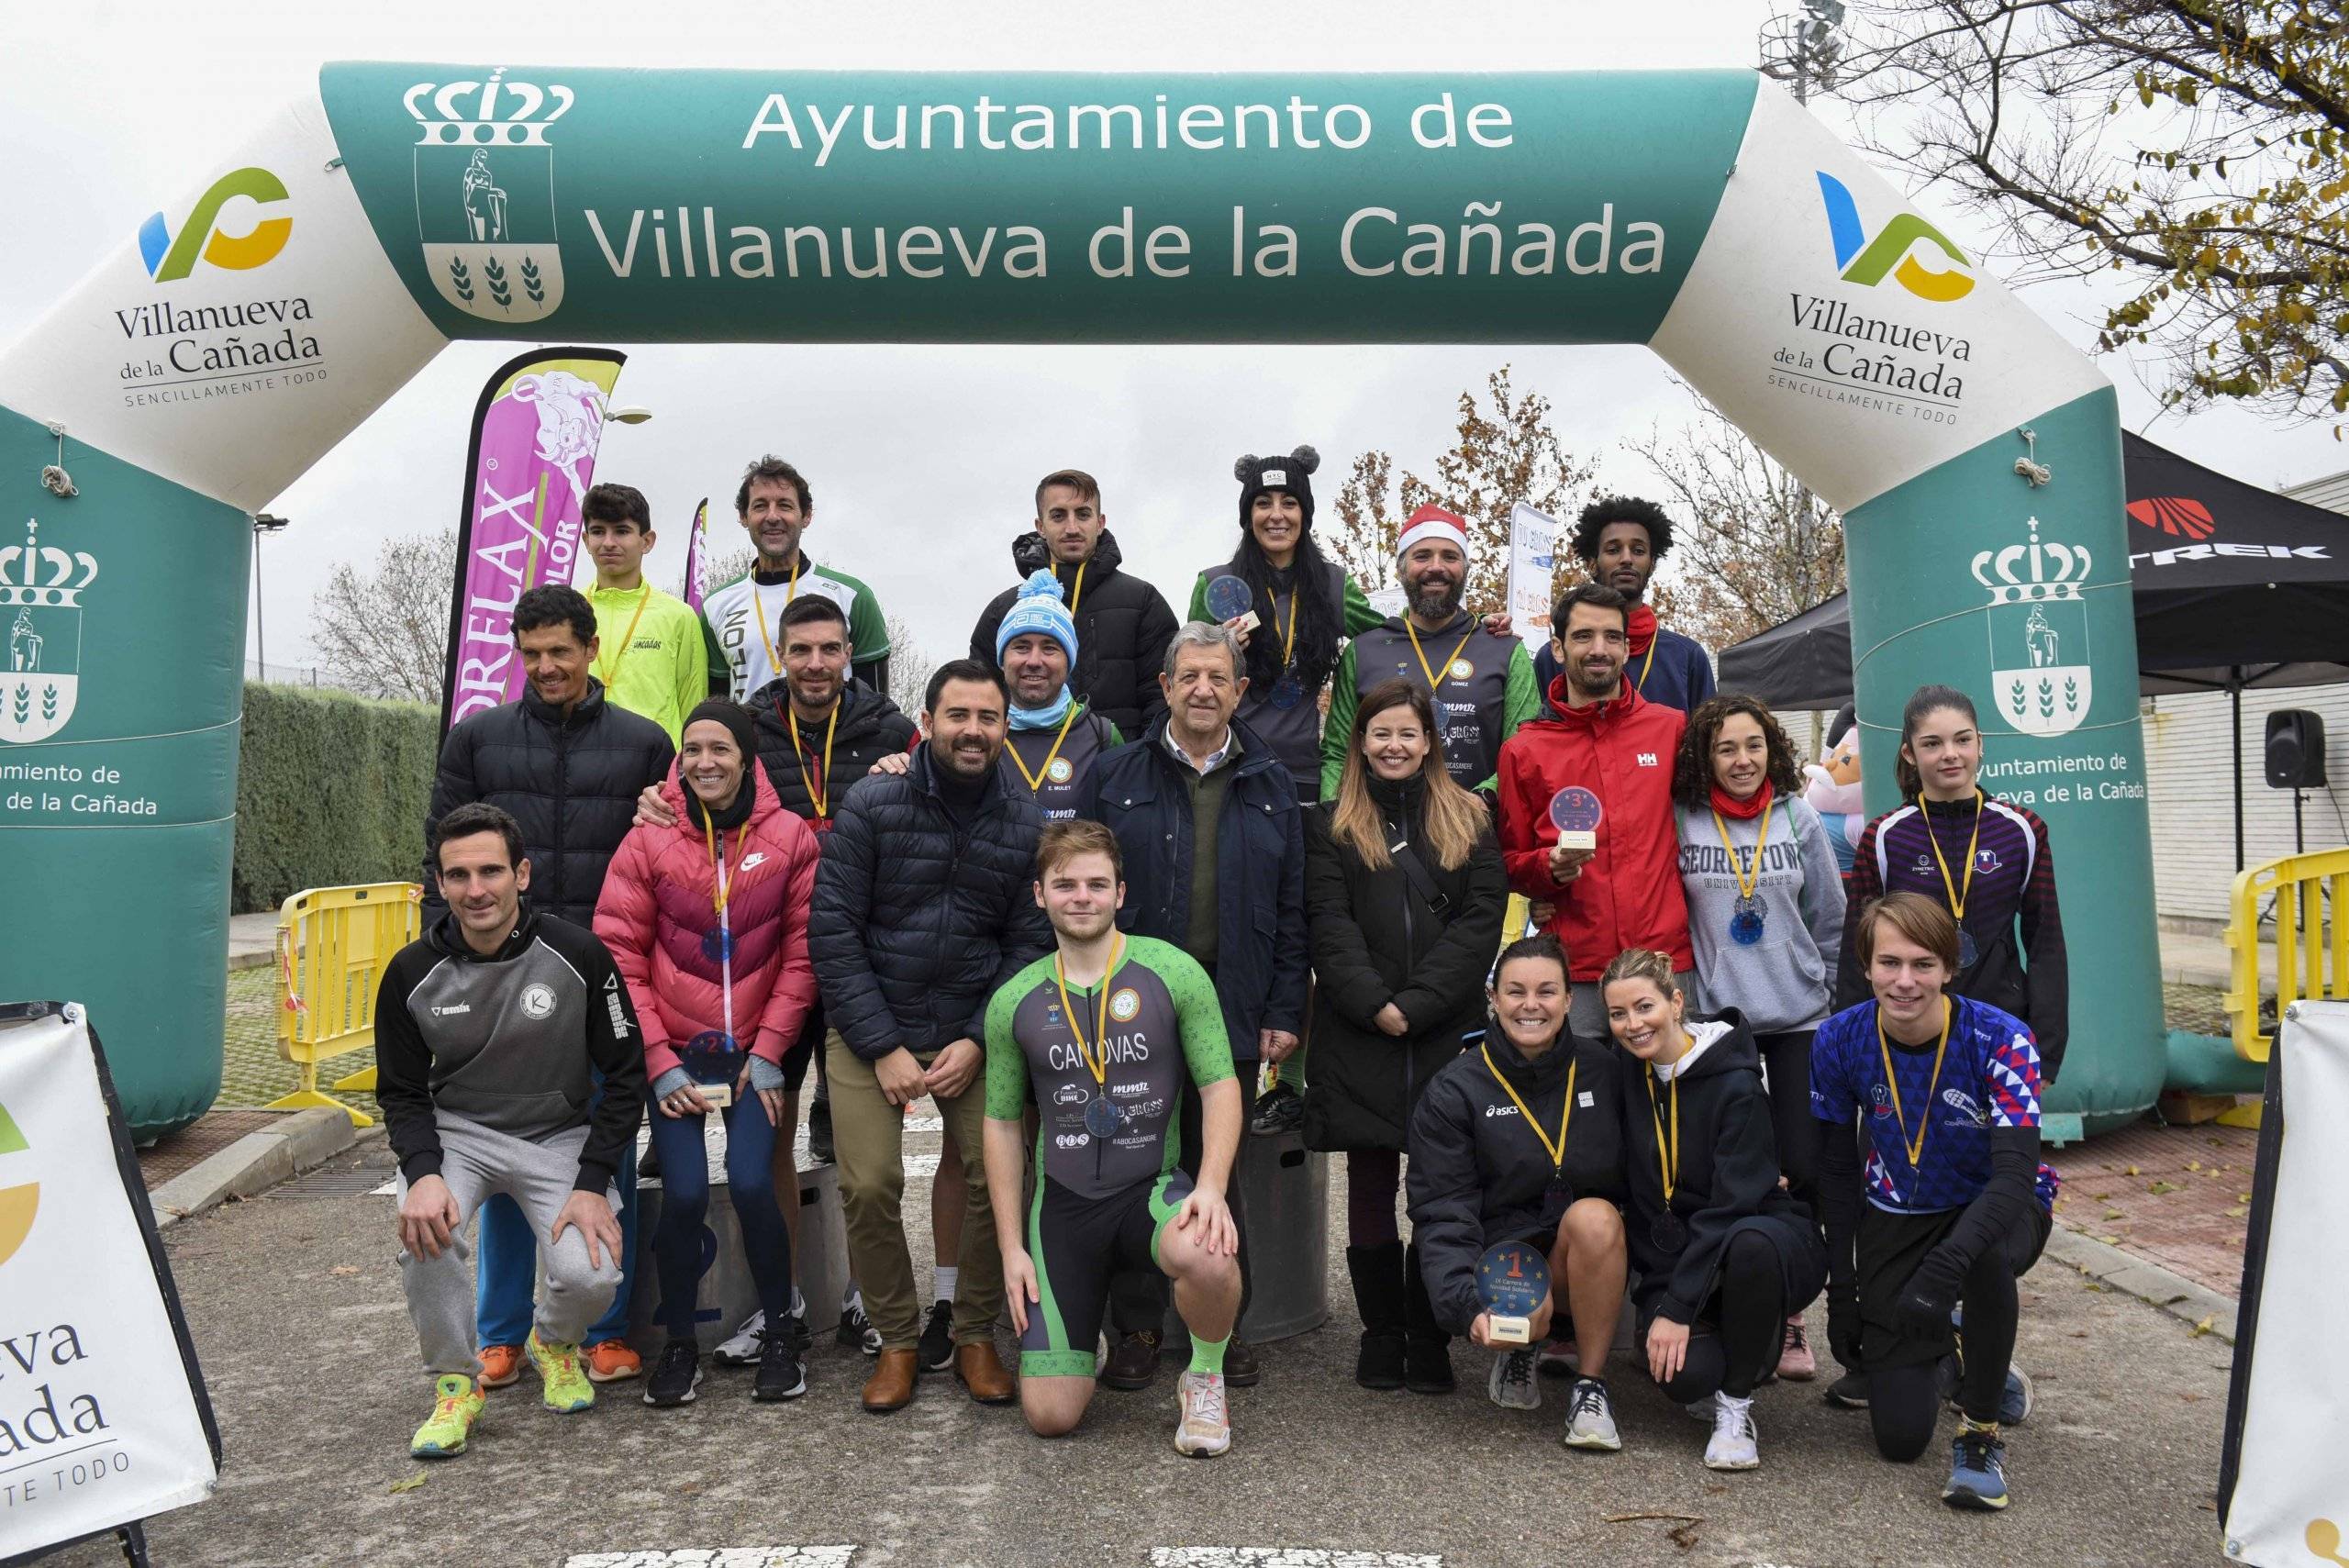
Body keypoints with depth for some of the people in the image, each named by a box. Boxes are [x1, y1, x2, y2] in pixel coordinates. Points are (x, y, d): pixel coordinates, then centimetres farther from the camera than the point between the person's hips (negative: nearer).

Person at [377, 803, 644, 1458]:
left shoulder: (577, 955, -15)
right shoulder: (413, 973, -9)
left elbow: (624, 1074, -7)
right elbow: (402, 1093, 0)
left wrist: (592, 1183, -15)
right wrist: (423, 1172, -20)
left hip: (560, 1136, -1)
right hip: (457, 1132, 1)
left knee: (591, 1276, -22)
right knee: (423, 1230, -31)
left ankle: (553, 1342, 18)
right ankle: (456, 1381, -4)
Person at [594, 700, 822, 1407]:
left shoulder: (790, 838, -3)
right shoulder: (649, 840, -3)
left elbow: (801, 954, -2)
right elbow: (620, 956, -3)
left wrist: (769, 1052, -6)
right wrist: (658, 1062, -7)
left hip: (755, 1051, 0)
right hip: (675, 1052, 0)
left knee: (751, 1183, -13)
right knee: (683, 1192, -10)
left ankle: (779, 1333, 11)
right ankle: (679, 1344, 13)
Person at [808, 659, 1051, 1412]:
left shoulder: (1026, 825, 1)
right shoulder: (871, 804, -5)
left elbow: (1029, 945, 3)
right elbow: (832, 929, -7)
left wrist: (978, 1041, -9)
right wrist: (883, 1046, -11)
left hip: (975, 1034, 1)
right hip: (870, 1029, -1)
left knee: (998, 1178, -9)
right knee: (869, 1186, -10)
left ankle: (977, 1337, 15)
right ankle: (897, 1341, 14)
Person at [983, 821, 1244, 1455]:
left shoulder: (1173, 974, -5)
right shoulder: (1014, 1002, 2)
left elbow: (1220, 1087, -4)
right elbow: (1002, 1123, 9)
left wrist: (1211, 1185, -21)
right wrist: (1011, 1247, 4)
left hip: (1154, 1185, -2)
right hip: (1062, 1201, 2)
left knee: (1205, 1254, -38)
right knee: (1049, 1416, -5)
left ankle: (1205, 1381, -4)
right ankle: (1081, 1333, 32)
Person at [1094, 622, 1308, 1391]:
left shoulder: (1270, 786, 9)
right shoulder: (1118, 776, 3)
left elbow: (1291, 908, 8)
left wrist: (1285, 1010, 2)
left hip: (1233, 1009, 1)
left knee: (1222, 1173, 11)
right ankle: (1137, 1328, 19)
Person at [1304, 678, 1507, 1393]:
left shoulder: (1469, 821, 10)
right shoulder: (1330, 826, 9)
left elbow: (1482, 920, -1)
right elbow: (1329, 925, -1)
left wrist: (1417, 1004, -11)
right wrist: (1375, 1005, -14)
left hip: (1448, 1032, 0)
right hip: (1359, 1034, 0)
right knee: (1370, 1187, 5)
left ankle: (1429, 1340, 12)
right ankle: (1381, 1335, 16)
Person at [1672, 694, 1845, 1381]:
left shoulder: (1799, 819, 2)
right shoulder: (1681, 822, -3)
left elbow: (1831, 919, 9)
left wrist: (1837, 1000, 11)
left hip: (1800, 1018, 1)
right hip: (1718, 1017, -1)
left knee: (1805, 1167, 0)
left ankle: (1789, 1315, 15)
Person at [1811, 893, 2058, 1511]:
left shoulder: (2000, 1040, -24)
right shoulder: (1839, 1041, -16)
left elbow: (2017, 1171, -34)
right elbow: (1837, 1171, -3)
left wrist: (1945, 1266, -50)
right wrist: (1842, 1291, -3)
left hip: (1997, 1207, -2)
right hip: (1897, 1217, 2)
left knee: (1982, 1254, -42)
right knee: (1899, 1436, -6)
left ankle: (1981, 1432, -16)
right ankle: (1942, 1360, 31)